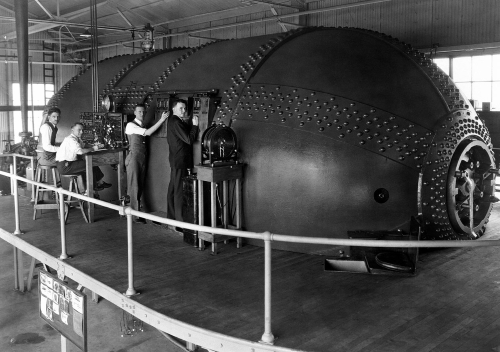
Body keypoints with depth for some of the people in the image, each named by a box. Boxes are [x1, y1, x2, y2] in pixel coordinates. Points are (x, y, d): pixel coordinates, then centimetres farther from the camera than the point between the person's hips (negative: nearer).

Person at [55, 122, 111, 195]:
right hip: (64, 166, -10)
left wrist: (96, 146, -4)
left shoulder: (78, 139, 12)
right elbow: (80, 151, -32)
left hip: (70, 163, 10)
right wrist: (92, 148, -19)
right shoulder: (70, 139, -19)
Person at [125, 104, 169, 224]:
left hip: (143, 158, 7)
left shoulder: (144, 125, 16)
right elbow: (147, 133, -21)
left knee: (140, 186, 10)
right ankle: (136, 215, 1)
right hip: (134, 157, -7)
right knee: (134, 186, -3)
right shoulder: (131, 125, -9)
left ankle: (133, 210, 21)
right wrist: (162, 119, -24)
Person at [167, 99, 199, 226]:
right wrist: (194, 125, -11)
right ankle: (180, 222, -7)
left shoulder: (172, 121, 15)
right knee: (179, 190, -9)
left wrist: (188, 123, 8)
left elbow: (184, 137, 16)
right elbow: (189, 140, -19)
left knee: (173, 189, 14)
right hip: (180, 160, -11)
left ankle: (171, 217, 22)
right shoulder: (176, 122, -16)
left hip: (175, 160, 11)